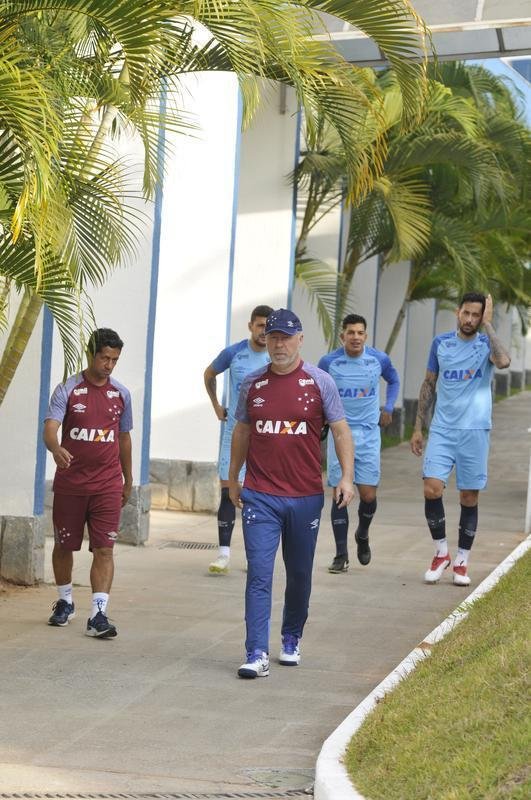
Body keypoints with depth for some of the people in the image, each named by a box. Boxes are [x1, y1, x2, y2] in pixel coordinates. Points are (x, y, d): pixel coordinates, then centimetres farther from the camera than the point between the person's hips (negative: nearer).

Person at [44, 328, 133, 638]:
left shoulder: (121, 394, 6)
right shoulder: (68, 390, -5)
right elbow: (50, 427, -18)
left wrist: (128, 480, 20)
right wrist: (56, 449, -40)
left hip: (108, 485, 1)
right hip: (70, 482, -1)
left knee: (104, 549, -8)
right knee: (64, 545, 11)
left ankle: (98, 615, -11)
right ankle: (65, 603, 31)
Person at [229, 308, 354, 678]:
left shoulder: (319, 382, -1)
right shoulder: (253, 383, 6)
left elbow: (341, 430, 0)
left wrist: (347, 477, -11)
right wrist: (233, 478, 21)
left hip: (306, 496, 0)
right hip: (260, 495, 0)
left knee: (299, 574, 12)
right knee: (259, 574, -9)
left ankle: (291, 640, 31)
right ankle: (257, 655, -12)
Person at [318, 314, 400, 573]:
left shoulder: (379, 359, -3)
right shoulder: (329, 362, -5)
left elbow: (394, 380, 19)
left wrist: (388, 408, 10)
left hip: (368, 434, 1)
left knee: (368, 495, -3)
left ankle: (362, 535, 28)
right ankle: (341, 555, 4)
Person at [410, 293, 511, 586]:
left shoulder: (486, 344, -1)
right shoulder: (441, 343, 7)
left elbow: (503, 362, -26)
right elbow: (429, 385, 14)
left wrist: (487, 325, -18)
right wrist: (418, 427, 11)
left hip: (474, 431, -2)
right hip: (442, 429, 2)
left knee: (469, 498, 3)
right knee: (431, 489, -12)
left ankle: (461, 562, 16)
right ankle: (441, 553, 6)